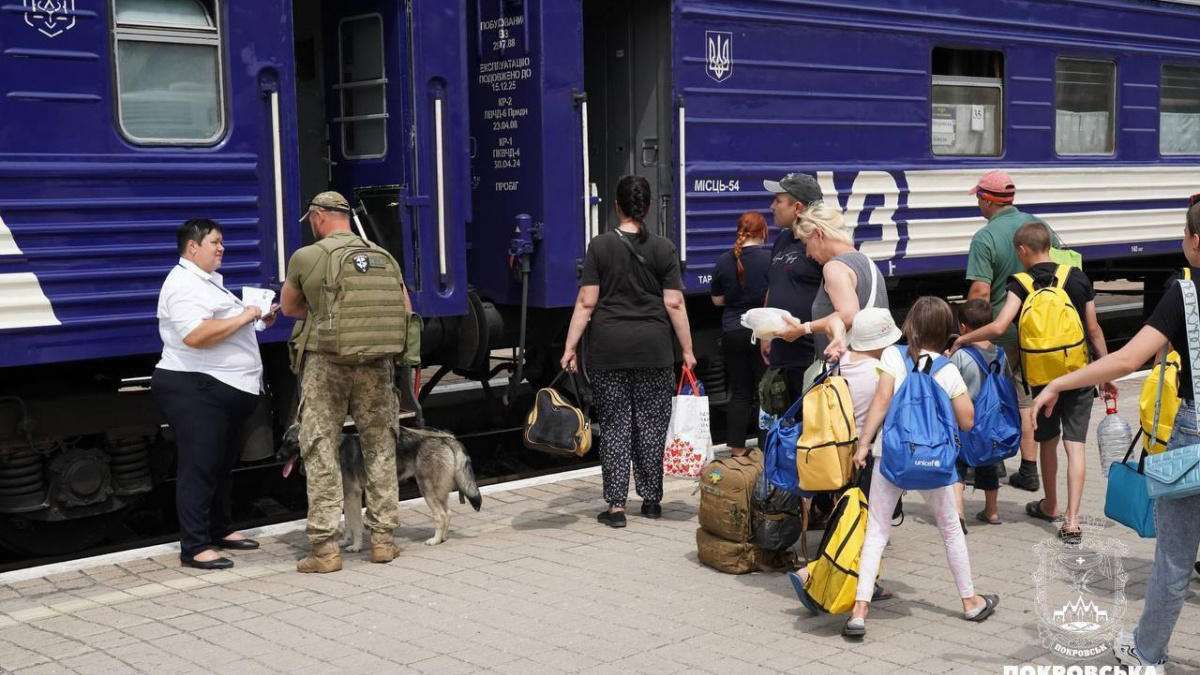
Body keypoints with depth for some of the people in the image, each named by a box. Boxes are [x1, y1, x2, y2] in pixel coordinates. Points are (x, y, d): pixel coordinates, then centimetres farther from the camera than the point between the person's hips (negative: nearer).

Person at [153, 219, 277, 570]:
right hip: (195, 389, -11)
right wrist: (242, 318, -20)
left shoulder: (210, 281, 20)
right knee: (199, 466, -8)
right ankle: (194, 547, -5)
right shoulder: (183, 285, -15)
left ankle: (220, 529, 30)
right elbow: (196, 335, -28)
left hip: (226, 390, 11)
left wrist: (258, 317, 13)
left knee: (223, 463, 18)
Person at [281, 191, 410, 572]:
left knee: (321, 454, 3)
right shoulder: (385, 258, 7)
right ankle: (382, 539, 18)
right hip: (377, 366, 3)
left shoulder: (306, 257, -3)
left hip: (325, 363, -3)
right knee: (380, 449, 13)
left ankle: (325, 549, 2)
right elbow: (405, 314, 11)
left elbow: (288, 308, 12)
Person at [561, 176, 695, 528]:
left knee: (614, 425, 3)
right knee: (651, 423, 10)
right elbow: (675, 304, -1)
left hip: (608, 348, -1)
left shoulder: (600, 246, -2)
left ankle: (616, 506, 2)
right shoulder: (664, 248, 1)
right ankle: (651, 500, 18)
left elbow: (586, 302, -5)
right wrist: (687, 350, 5)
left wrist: (571, 346, 0)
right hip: (653, 349, 1)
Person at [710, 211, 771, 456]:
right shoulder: (770, 258, -10)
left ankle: (737, 450, 10)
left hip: (733, 333, 3)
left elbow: (717, 300, 10)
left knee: (739, 393, 10)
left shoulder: (724, 261, 1)